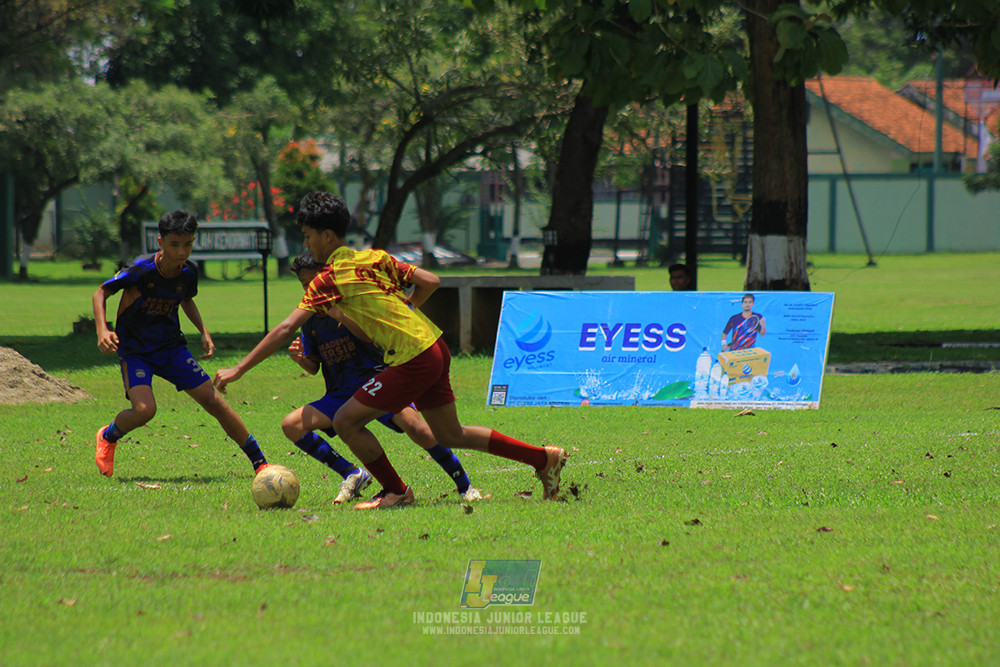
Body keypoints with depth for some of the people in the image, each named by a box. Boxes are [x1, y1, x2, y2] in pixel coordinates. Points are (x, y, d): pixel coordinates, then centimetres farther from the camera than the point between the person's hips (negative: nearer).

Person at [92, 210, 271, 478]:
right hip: (135, 352, -4)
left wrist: (204, 332, 5)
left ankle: (260, 463, 4)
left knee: (213, 401, -4)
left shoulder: (189, 272, -7)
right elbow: (101, 292, -10)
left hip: (171, 347, 4)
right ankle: (107, 437, 9)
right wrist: (102, 330, -24)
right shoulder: (141, 269, -23)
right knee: (144, 410, -26)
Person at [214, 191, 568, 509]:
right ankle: (545, 458, 26)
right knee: (451, 435, 21)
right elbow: (430, 281, 12)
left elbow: (286, 328, -14)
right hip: (435, 348, 9)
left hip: (412, 362, -9)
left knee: (346, 421, -3)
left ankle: (396, 491, 8)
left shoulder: (330, 278, -10)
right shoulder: (374, 258, 12)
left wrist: (238, 369, -12)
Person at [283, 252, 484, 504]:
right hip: (340, 396, 5)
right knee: (291, 425, -15)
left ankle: (464, 485, -17)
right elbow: (313, 367, 18)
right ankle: (351, 475, -5)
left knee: (414, 425, -31)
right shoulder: (310, 320, 9)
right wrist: (300, 359, -6)